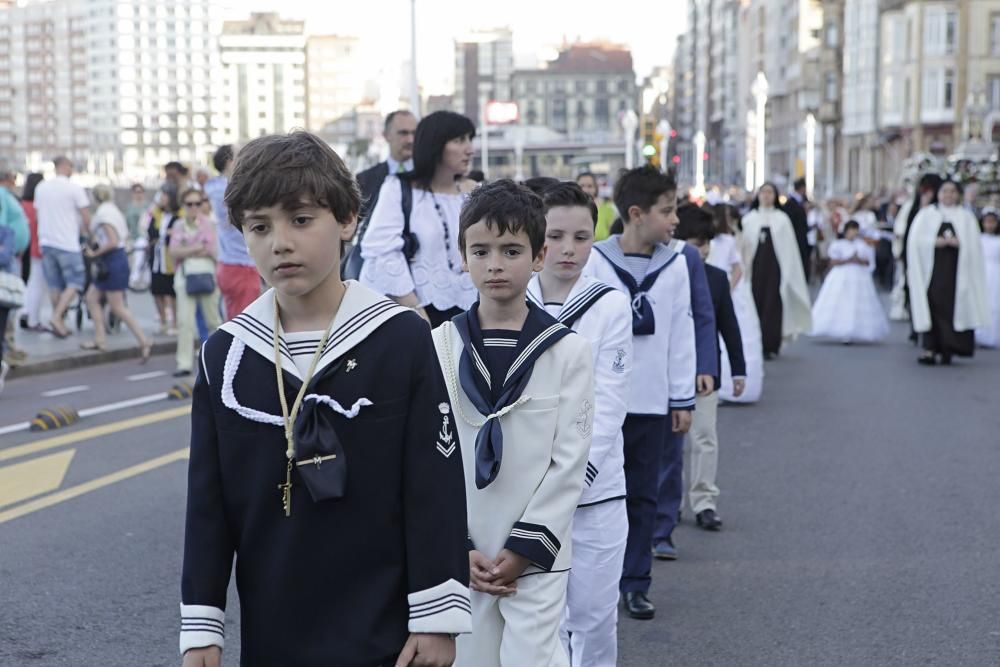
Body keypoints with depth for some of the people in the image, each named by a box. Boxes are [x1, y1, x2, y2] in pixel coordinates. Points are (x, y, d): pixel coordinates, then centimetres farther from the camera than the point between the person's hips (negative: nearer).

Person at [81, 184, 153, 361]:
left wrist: (94, 253, -10)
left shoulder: (103, 213, -14)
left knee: (117, 307, -6)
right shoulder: (113, 210, 14)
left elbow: (112, 242, -21)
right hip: (110, 262, 10)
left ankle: (144, 341, -7)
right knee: (92, 298, 13)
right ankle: (100, 339, 13)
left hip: (113, 260, -10)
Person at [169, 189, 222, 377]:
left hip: (207, 274, -1)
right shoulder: (178, 227, 11)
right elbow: (174, 252, 0)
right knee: (184, 321, -8)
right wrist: (197, 248, -8)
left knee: (213, 319, 7)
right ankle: (184, 363, -8)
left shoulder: (208, 224, 3)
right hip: (185, 275, 1)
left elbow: (212, 251, -7)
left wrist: (186, 251, -3)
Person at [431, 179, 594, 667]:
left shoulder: (569, 351, -4)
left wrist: (526, 548, -10)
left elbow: (569, 461, -5)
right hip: (460, 557, 2)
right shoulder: (438, 347, 0)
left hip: (535, 555, -2)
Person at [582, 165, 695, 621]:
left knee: (642, 496, 10)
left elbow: (681, 336, 6)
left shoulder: (675, 265, 3)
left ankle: (635, 583, 20)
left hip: (652, 403, 3)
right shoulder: (596, 263, -7)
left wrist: (683, 399, 6)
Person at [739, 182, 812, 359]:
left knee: (773, 304, -2)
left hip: (775, 267, -1)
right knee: (756, 303, -1)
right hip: (755, 267, 1)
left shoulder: (781, 218, 4)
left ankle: (770, 345, 4)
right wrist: (744, 268, -1)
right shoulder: (749, 219, 6)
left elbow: (789, 247, 4)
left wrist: (787, 271, -2)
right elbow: (743, 246, 6)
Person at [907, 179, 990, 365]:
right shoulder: (926, 214, 9)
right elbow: (916, 240, 0)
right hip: (932, 269, 0)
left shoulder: (966, 217, 11)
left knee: (952, 306, -4)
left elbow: (975, 244, 3)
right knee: (932, 306, -8)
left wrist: (957, 242, -13)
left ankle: (947, 349, 4)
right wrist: (935, 241, -14)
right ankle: (929, 348, -7)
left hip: (956, 271, 1)